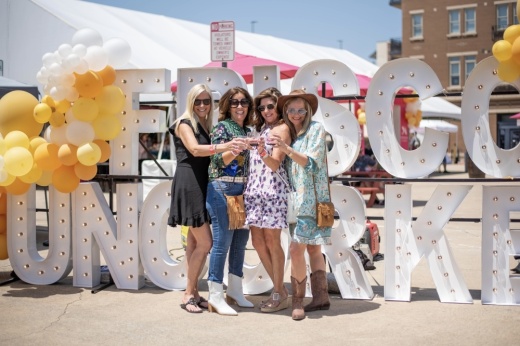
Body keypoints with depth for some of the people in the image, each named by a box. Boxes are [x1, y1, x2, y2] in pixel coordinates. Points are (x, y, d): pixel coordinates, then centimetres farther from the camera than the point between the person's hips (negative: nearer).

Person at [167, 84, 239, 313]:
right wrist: (224, 146, -35)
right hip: (188, 184, -8)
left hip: (201, 184, 8)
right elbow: (195, 149, -23)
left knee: (194, 241, 9)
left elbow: (206, 154, 13)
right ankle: (189, 295, 0)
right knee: (205, 242, -9)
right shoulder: (184, 124, -5)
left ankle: (192, 292, 15)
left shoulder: (205, 126, 18)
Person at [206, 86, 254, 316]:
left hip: (244, 190, 8)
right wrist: (234, 150, -28)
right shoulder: (222, 127, -4)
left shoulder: (247, 131, 16)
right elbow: (218, 161, -14)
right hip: (222, 188, -8)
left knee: (241, 240, 10)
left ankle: (234, 291, 21)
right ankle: (215, 296, -2)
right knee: (222, 241, -7)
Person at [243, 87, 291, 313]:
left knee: (272, 241, -5)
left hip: (273, 188, -8)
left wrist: (263, 153, -29)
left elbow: (275, 164, -13)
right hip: (254, 188, 8)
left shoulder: (282, 129, -2)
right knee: (257, 241, 7)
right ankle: (280, 290, 18)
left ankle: (279, 296, 5)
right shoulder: (260, 129, 20)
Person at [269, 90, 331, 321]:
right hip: (296, 198, 7)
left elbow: (312, 163, -15)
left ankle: (298, 300, -1)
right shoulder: (289, 133, 14)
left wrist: (286, 149, -26)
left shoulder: (316, 129, -5)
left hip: (310, 198, -7)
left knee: (297, 249, -11)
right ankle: (321, 297, 17)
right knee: (312, 248, 10)